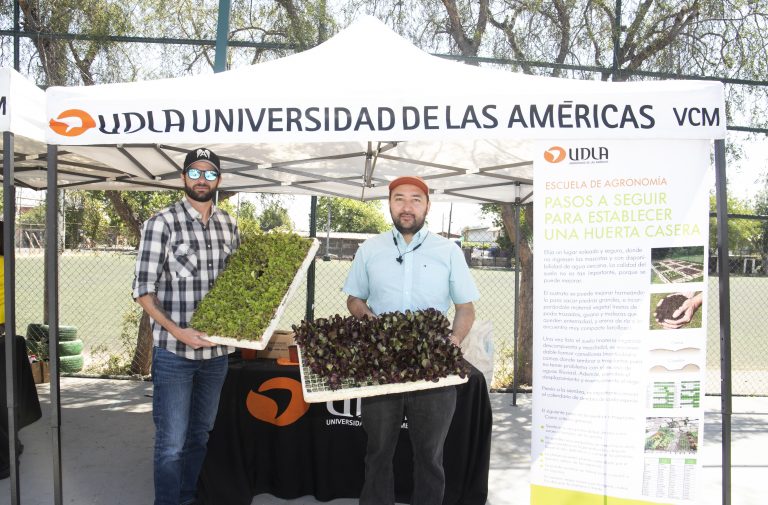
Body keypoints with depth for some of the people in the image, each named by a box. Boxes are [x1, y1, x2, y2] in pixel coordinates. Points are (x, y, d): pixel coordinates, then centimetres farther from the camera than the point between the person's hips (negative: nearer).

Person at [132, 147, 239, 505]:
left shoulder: (229, 226, 7)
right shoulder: (162, 223, -7)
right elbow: (143, 290, -9)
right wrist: (177, 331, -20)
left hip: (217, 350, 5)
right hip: (174, 353, -5)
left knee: (200, 436, 17)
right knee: (172, 443, 1)